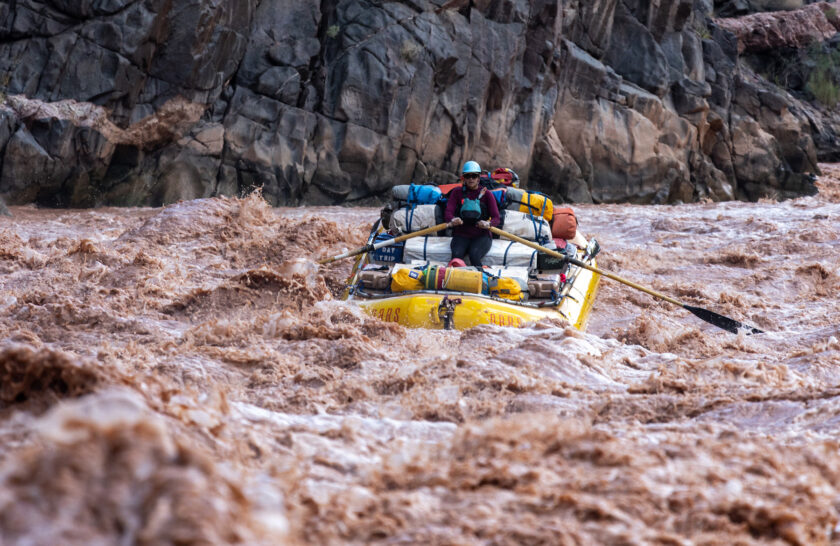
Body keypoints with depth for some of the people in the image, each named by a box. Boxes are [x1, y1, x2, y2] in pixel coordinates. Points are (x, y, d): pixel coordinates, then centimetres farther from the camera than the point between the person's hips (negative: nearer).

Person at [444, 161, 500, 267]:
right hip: (461, 236, 1)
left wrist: (488, 224, -27)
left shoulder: (486, 194, 6)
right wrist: (452, 220, -29)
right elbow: (448, 213, -3)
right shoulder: (457, 192, 10)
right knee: (456, 255, -32)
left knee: (474, 255, -33)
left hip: (481, 236, -1)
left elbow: (496, 218, -2)